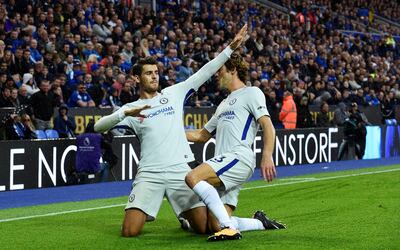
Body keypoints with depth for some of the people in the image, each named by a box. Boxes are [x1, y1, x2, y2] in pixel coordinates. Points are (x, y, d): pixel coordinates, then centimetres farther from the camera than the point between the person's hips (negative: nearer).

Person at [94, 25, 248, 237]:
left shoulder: (174, 93, 12)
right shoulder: (130, 109, 9)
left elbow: (205, 72, 10)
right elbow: (98, 126, -4)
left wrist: (231, 47, 3)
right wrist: (126, 114, -19)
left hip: (180, 170, 1)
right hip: (149, 174, -1)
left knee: (204, 227, -7)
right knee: (130, 231, -15)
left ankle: (185, 217, 29)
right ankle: (142, 215, 23)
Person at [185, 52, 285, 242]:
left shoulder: (251, 93, 7)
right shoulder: (224, 104, 33)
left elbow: (268, 126, -6)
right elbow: (202, 135, 37)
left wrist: (267, 156, -22)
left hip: (239, 157, -8)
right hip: (224, 165, 8)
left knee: (193, 177, -31)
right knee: (216, 226, -5)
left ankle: (229, 226, -34)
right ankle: (261, 222, 14)